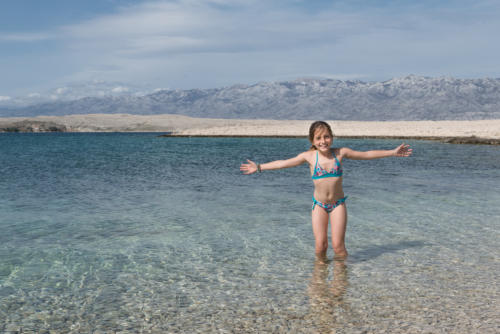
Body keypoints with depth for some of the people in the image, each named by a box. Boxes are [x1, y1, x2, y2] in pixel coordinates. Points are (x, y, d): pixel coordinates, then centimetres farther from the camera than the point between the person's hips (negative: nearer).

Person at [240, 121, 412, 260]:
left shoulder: (340, 153, -5)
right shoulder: (309, 156, -6)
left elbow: (367, 154, 3)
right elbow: (283, 163, 0)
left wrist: (392, 152, 5)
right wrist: (259, 167, 0)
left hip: (338, 204, 0)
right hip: (319, 204, 0)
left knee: (338, 246, -6)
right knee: (320, 246, -5)